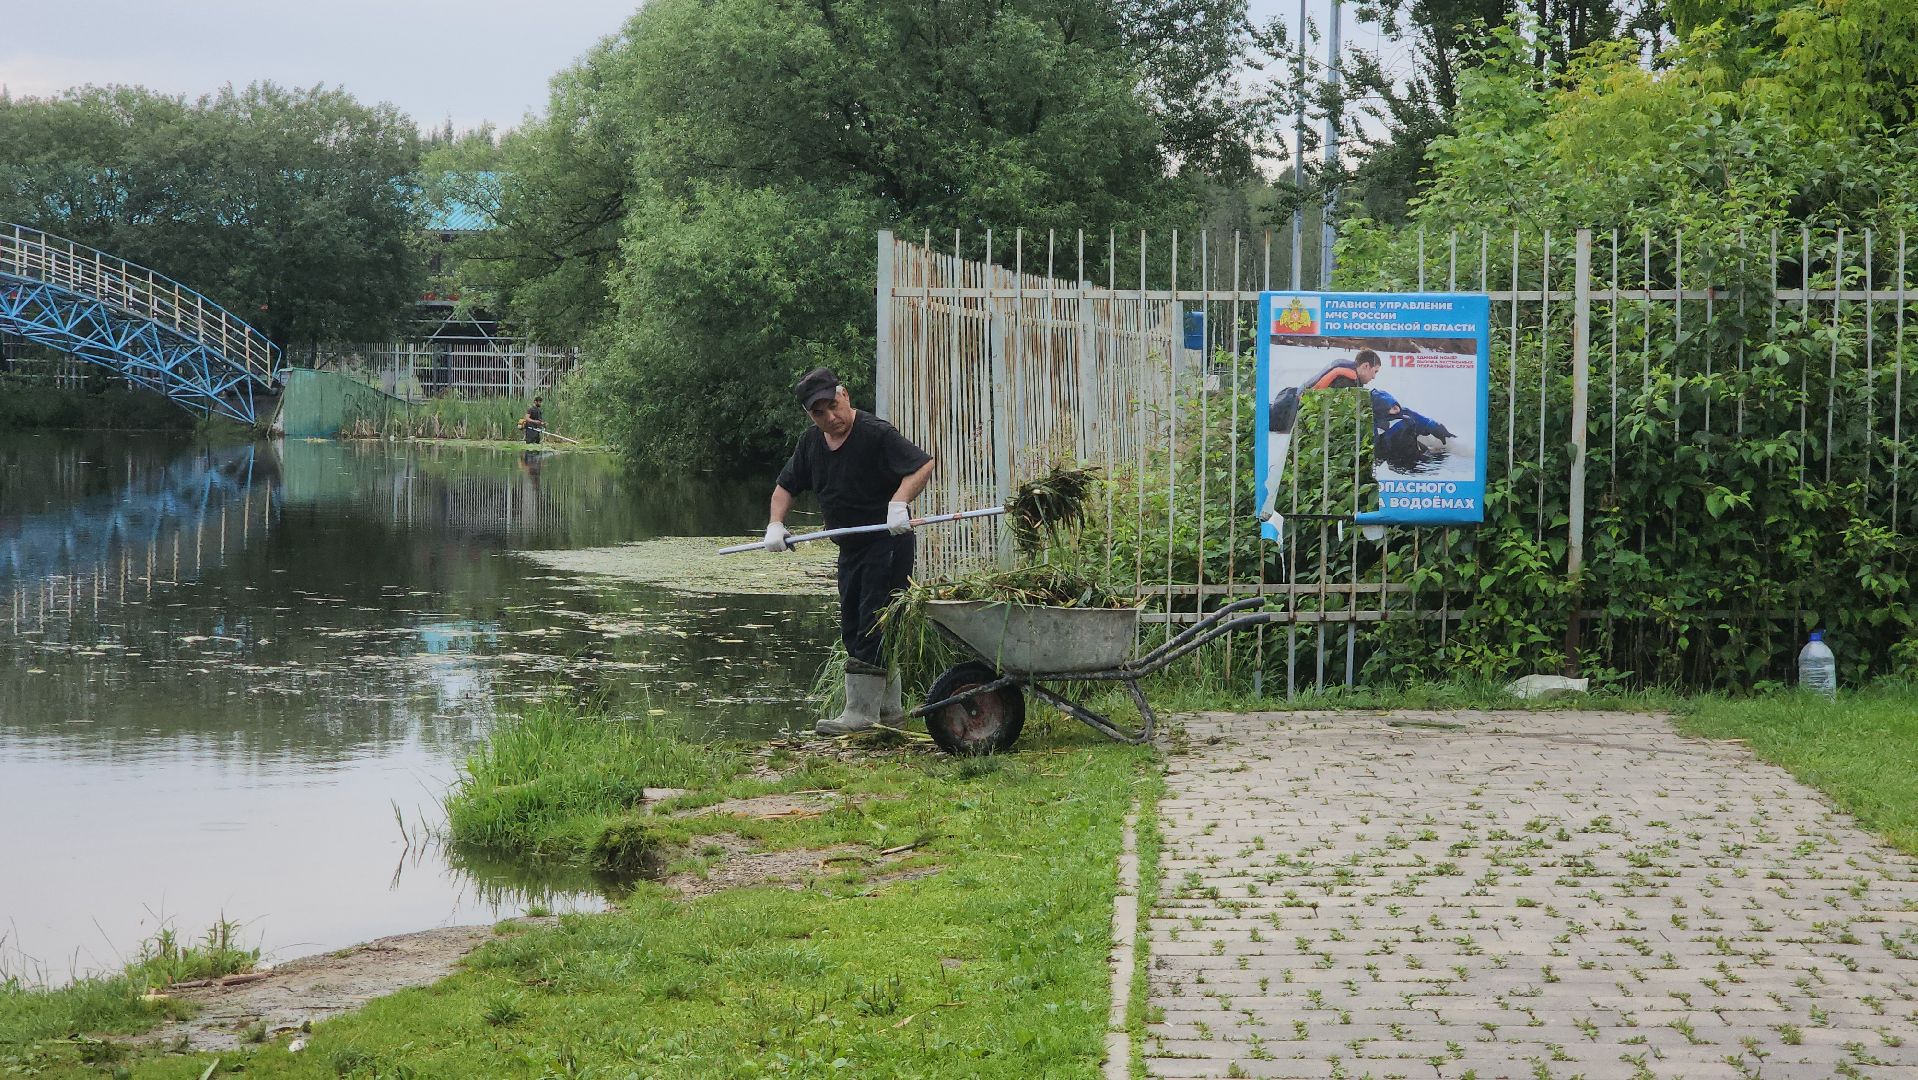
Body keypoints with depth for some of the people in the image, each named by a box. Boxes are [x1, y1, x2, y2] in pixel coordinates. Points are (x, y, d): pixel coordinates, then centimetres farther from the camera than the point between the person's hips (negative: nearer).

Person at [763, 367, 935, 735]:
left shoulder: (875, 433, -17)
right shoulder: (812, 442, 6)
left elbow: (923, 464, -25)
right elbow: (785, 485, 15)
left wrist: (899, 502, -38)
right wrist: (775, 524, -1)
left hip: (887, 542, -9)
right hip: (851, 546, 9)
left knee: (872, 625, -9)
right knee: (853, 628, 13)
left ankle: (861, 712, -7)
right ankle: (889, 707, 23)